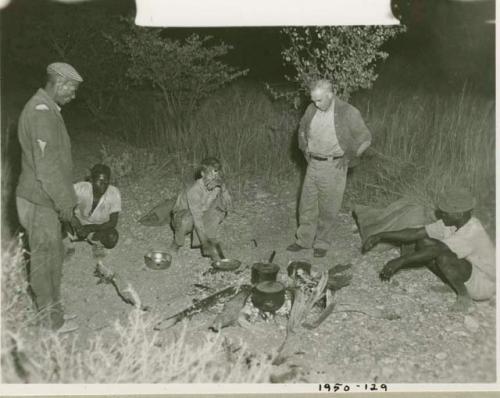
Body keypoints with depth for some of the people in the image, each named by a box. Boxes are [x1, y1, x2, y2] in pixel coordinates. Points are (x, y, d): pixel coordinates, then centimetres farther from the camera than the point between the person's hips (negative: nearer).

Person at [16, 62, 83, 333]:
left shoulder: (46, 109, 14)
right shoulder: (41, 111, -19)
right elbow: (45, 163, -24)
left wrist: (63, 198, 19)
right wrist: (64, 201, -18)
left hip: (45, 199, 10)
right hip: (40, 201, -10)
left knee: (52, 255, 17)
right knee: (44, 257, 1)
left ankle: (50, 310, 30)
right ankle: (52, 319, 13)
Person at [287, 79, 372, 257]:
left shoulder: (348, 112, -13)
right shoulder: (312, 109, 1)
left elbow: (365, 138, -5)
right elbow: (302, 130, 21)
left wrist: (348, 157, -7)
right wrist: (305, 149, 11)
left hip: (334, 167, -5)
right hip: (313, 164, 5)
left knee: (328, 209, 4)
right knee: (307, 204, 11)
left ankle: (322, 243, 20)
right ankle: (304, 240, 25)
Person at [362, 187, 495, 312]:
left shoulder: (472, 232, -31)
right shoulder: (450, 222, -6)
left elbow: (437, 250, -39)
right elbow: (416, 233, -7)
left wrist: (401, 260, -39)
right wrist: (380, 236, -14)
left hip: (484, 284, -8)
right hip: (465, 273, 8)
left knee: (443, 257, -36)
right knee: (422, 243, -7)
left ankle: (464, 297, -12)